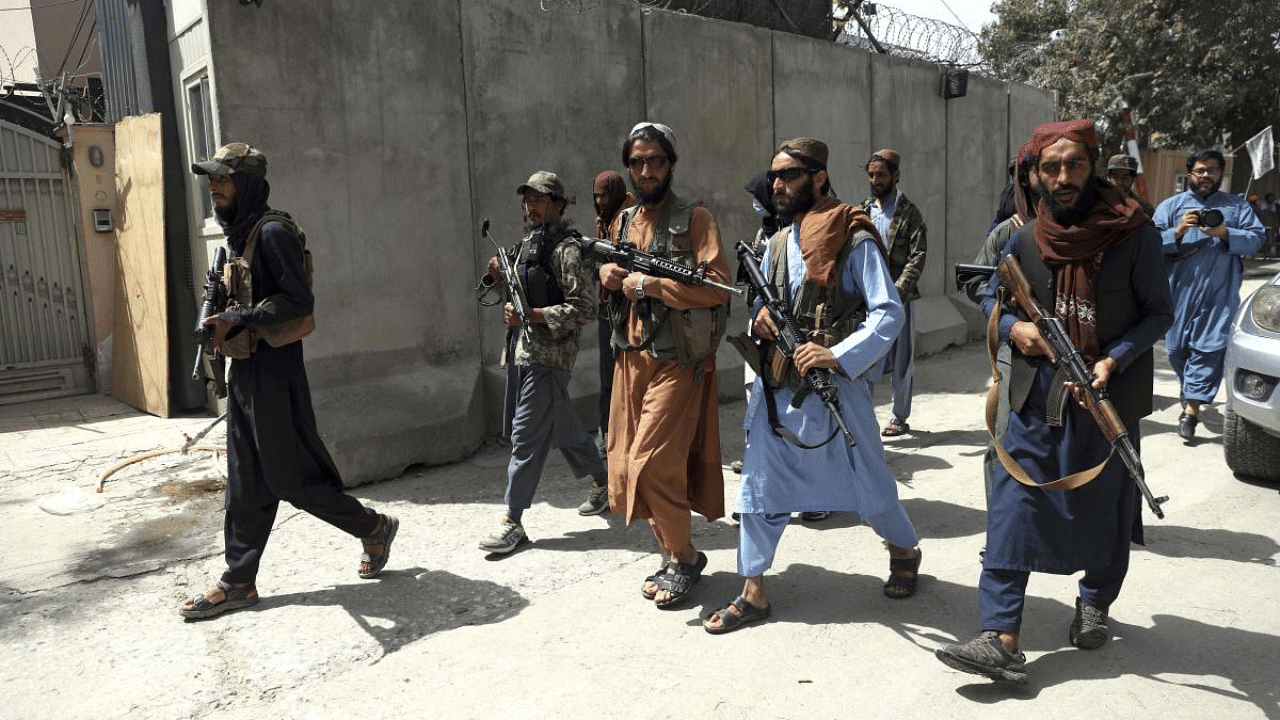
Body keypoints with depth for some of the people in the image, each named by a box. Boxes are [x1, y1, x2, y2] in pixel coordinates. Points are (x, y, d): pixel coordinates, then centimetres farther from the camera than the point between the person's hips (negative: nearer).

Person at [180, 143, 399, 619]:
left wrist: (236, 320, -22)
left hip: (274, 369, -9)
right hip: (245, 370, 9)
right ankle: (239, 582, 20)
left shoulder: (273, 231, -14)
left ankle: (373, 527, 17)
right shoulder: (239, 236, 15)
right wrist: (221, 321, 10)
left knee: (291, 476, -2)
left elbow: (299, 300, -21)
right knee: (246, 484, 12)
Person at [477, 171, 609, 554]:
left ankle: (513, 522, 0)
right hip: (521, 349, 9)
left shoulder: (567, 248, -12)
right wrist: (501, 275, 2)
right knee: (562, 426, 18)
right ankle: (602, 485, 34)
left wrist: (532, 316, -23)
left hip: (548, 354, -9)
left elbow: (584, 309, -17)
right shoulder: (528, 242, 15)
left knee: (526, 436, -7)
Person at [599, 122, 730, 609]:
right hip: (631, 359, 7)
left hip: (677, 363, -7)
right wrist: (609, 274, 1)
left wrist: (649, 284, -17)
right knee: (626, 467, 9)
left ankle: (685, 558, 12)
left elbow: (717, 286, -17)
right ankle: (672, 555, 26)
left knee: (652, 466, -11)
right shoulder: (622, 223, 15)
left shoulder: (695, 220, -5)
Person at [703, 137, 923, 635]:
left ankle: (905, 552, 39)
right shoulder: (779, 242, 10)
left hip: (835, 385, -6)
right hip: (777, 385, 6)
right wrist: (760, 317, -4)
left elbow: (888, 312, -16)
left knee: (866, 484, 9)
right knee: (760, 484, 5)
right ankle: (753, 593, 17)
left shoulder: (854, 240, -10)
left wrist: (837, 356, -27)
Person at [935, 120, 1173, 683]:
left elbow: (1159, 313, -2)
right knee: (1013, 510, -5)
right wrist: (1013, 327, -8)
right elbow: (992, 300, 14)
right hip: (1037, 399, 2)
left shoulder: (1134, 235, -7)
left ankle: (1094, 603, 41)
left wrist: (1115, 359, -17)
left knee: (1103, 507, 14)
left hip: (1109, 399, -2)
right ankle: (1002, 641, -3)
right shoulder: (1026, 240, 1)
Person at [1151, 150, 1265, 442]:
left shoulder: (1236, 206, 15)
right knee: (1176, 348, 4)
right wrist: (1178, 231, -14)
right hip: (1179, 293, 1)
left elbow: (1256, 239, 5)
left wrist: (1225, 233, -11)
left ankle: (1191, 410, -10)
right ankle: (1191, 391, 29)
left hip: (1220, 293, 0)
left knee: (1209, 348, -10)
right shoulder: (1171, 206, 12)